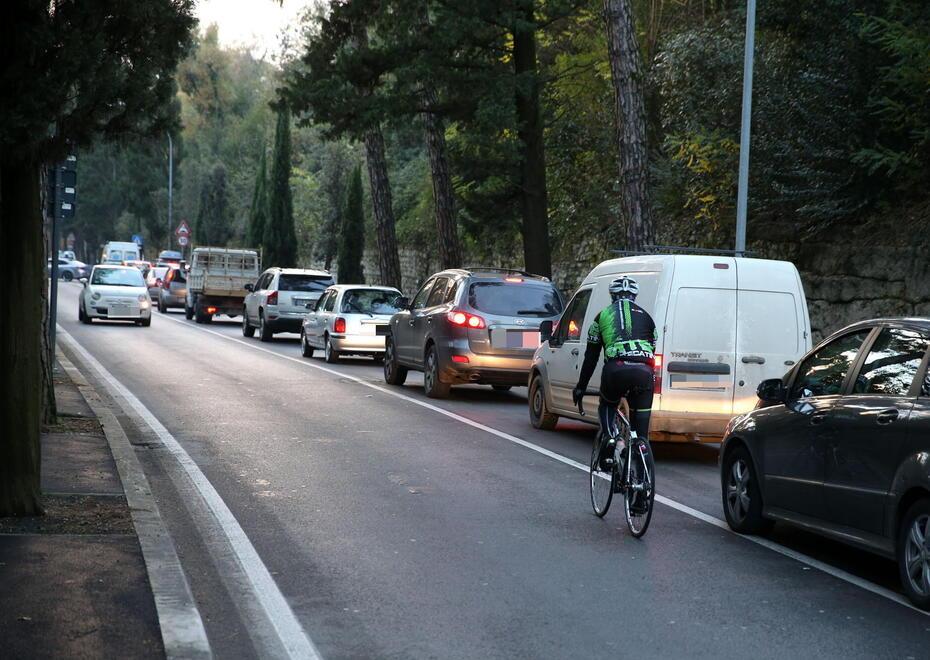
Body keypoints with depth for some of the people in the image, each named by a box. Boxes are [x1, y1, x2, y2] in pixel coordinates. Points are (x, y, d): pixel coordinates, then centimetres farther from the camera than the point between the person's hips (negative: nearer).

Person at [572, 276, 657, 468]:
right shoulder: (645, 317, 25)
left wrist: (580, 387, 30)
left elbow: (591, 357, 23)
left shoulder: (603, 315, 21)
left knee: (607, 406, 26)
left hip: (616, 369, -1)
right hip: (643, 371, 1)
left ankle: (610, 439, 3)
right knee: (641, 420, 12)